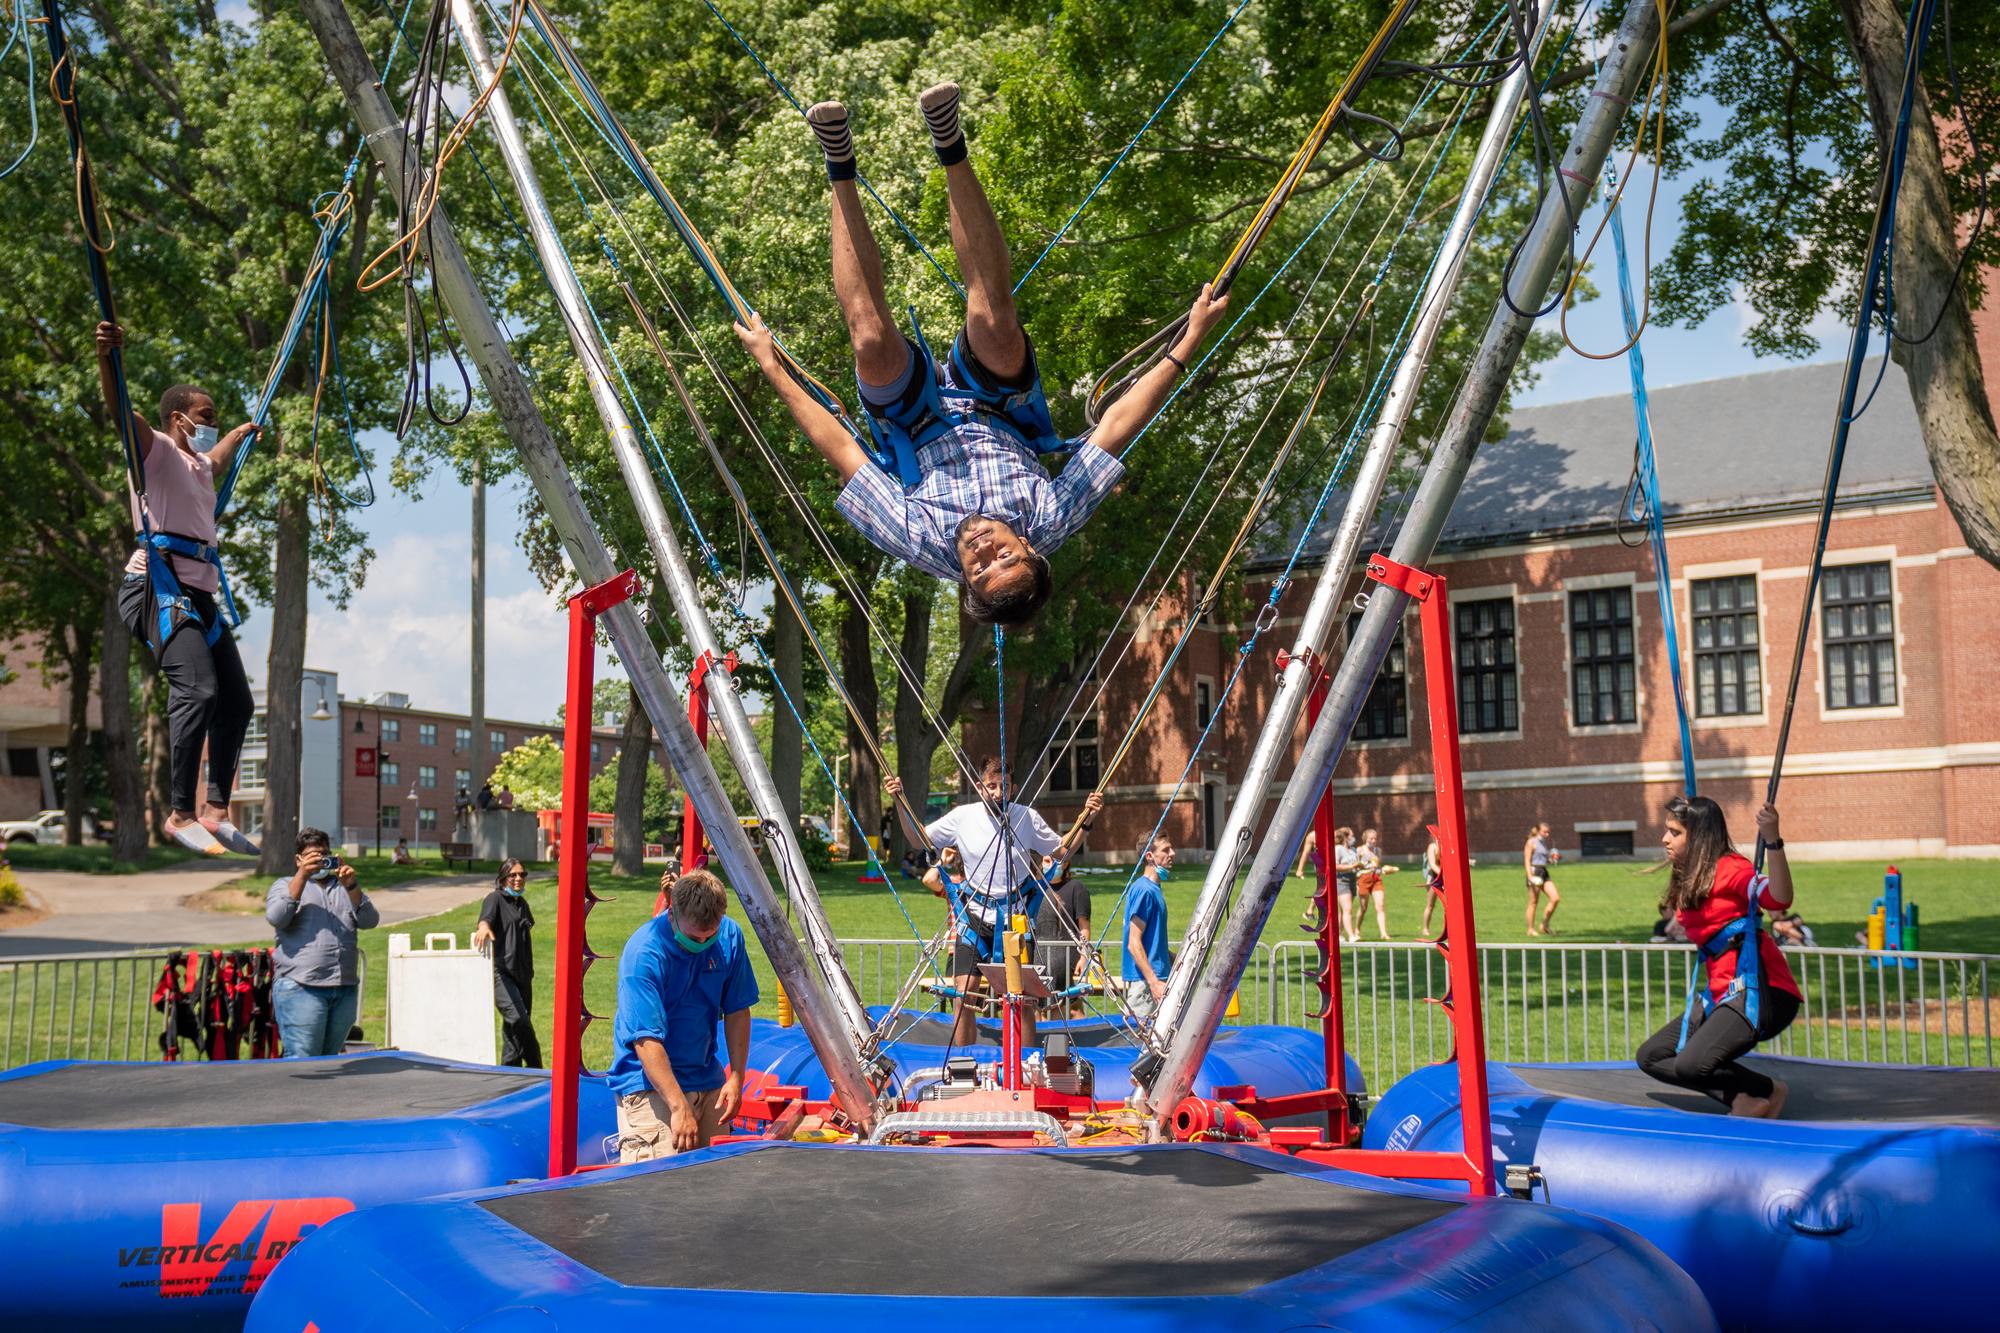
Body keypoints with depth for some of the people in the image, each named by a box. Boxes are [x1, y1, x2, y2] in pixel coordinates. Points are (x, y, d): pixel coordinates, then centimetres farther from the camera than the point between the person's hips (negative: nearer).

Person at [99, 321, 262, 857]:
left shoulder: (200, 465, 28)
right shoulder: (157, 450, 4)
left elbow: (222, 448, 53)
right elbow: (120, 410, -17)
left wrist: (248, 430, 70)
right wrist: (107, 358, -35)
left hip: (200, 596, 10)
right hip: (159, 586, -10)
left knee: (237, 701, 9)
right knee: (198, 690, -25)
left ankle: (216, 809, 17)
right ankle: (181, 814, -26)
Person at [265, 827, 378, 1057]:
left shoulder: (345, 889, 23)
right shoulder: (284, 886, 13)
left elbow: (370, 921, 7)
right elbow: (276, 918, -8)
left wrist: (351, 887, -9)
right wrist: (302, 876, -12)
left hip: (345, 989, 5)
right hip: (301, 988, -4)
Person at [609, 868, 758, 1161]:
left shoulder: (729, 936, -3)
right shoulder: (644, 953, -21)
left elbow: (737, 1011, 7)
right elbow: (646, 1040, -25)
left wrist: (736, 1078, 2)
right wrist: (679, 1107, -28)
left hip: (708, 1080, 6)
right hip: (650, 1083, -6)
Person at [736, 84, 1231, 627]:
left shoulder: (922, 542, -39)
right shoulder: (1049, 523, -36)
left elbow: (841, 449, -34)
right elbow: (1114, 429, -32)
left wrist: (772, 366, -27)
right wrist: (1190, 342, -30)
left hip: (919, 428, -2)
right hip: (998, 418, 2)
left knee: (873, 342, -32)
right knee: (995, 325, -31)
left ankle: (842, 171, -16)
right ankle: (950, 152, -21)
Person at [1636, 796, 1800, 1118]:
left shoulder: (1730, 869, -11)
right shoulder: (1687, 882, 15)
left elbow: (1779, 899, -29)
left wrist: (1773, 841, -41)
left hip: (1761, 991, -10)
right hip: (1723, 994, 10)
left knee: (1691, 1065, -27)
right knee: (1651, 1056, 7)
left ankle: (1769, 1089, 1)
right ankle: (1741, 1099, -1)